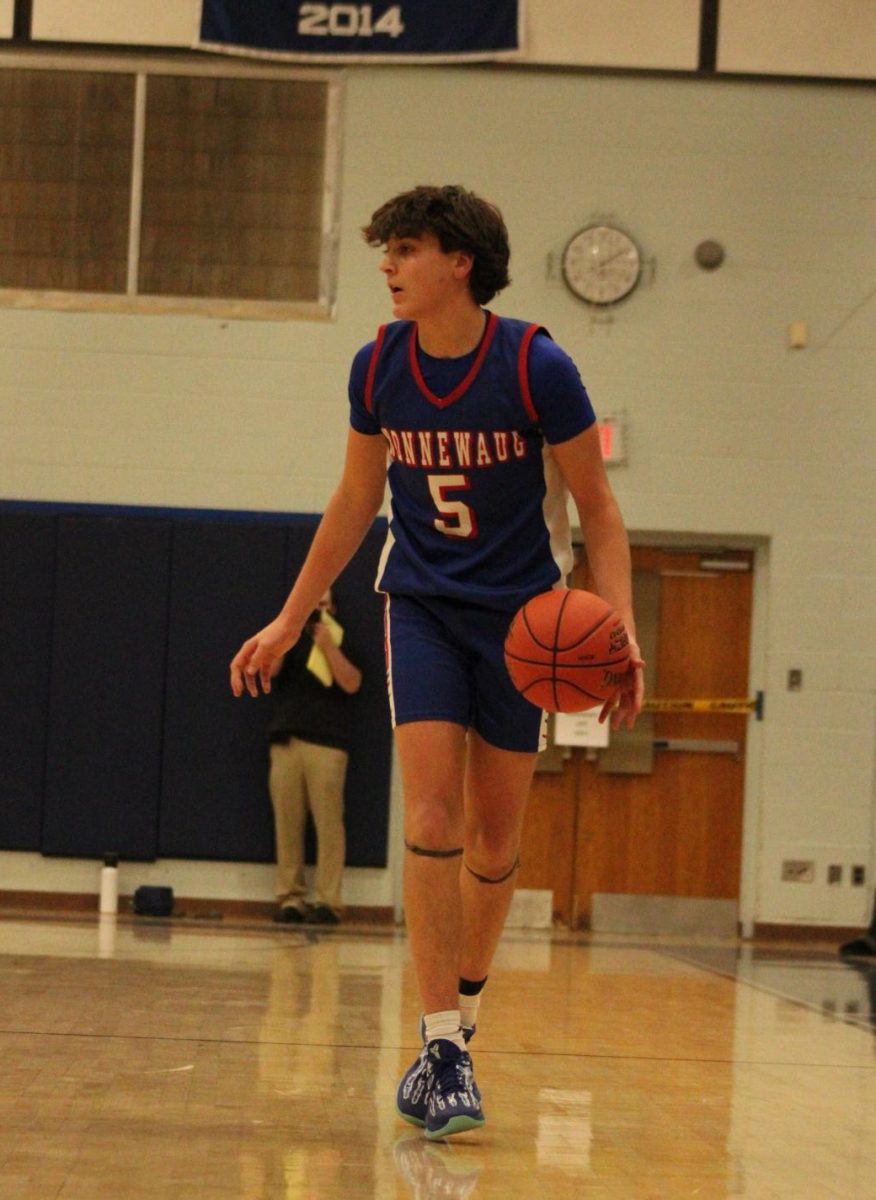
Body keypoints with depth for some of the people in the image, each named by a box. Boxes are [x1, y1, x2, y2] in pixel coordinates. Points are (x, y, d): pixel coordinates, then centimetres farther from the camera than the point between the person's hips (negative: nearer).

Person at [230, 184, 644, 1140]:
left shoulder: (536, 367, -16)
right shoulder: (378, 367, -4)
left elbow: (596, 508, -9)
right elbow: (356, 501, 10)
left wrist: (620, 630, -22)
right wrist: (290, 620, 12)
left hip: (521, 613, -1)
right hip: (423, 604, 1)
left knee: (497, 832, 6)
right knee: (432, 813, -14)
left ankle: (463, 1010, 28)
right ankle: (441, 1048, -15)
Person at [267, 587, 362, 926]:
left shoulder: (341, 641, 13)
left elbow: (351, 683, -2)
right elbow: (269, 669, 1)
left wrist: (327, 645, -7)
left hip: (327, 743, -2)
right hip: (286, 740, 2)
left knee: (328, 823, -10)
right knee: (287, 822, -4)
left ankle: (327, 901, -12)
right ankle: (290, 897, -1)